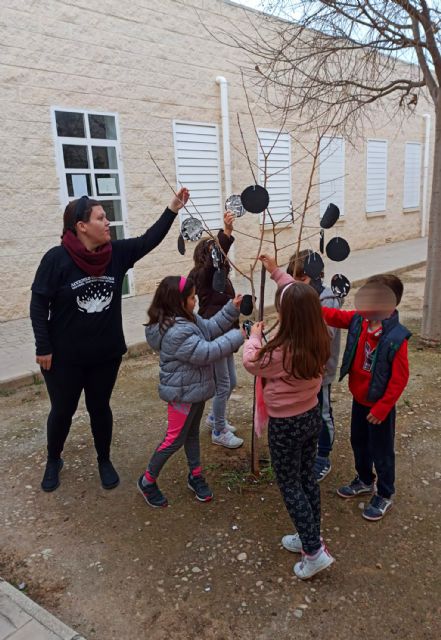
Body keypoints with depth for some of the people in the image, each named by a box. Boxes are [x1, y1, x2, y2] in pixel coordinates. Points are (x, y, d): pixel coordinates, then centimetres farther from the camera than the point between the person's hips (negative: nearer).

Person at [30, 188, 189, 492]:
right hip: (65, 356, -3)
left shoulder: (117, 253, -5)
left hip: (106, 353, 3)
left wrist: (173, 208, -9)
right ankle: (53, 460, 41)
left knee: (100, 407, 18)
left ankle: (105, 461, 38)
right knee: (62, 410, 15)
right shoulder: (57, 258, -17)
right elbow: (39, 304, -13)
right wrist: (43, 347, -13)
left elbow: (149, 240, -2)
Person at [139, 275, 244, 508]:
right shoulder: (175, 332, -31)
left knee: (192, 433, 22)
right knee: (175, 439, 4)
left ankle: (195, 476, 38)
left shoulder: (187, 319, 1)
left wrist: (232, 308, -3)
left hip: (195, 389, 10)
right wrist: (237, 337, -23)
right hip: (182, 393, -10)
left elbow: (209, 328, 8)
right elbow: (205, 353, -30)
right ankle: (148, 480, 23)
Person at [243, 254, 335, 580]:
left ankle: (314, 551, 15)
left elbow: (251, 363, -8)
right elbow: (301, 300, 5)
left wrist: (254, 336, 9)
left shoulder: (278, 353, -31)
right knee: (307, 477, 22)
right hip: (312, 416, 7)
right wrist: (277, 272, 13)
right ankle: (311, 537, 38)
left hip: (285, 426, -6)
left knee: (290, 486, 11)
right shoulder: (321, 341, -12)